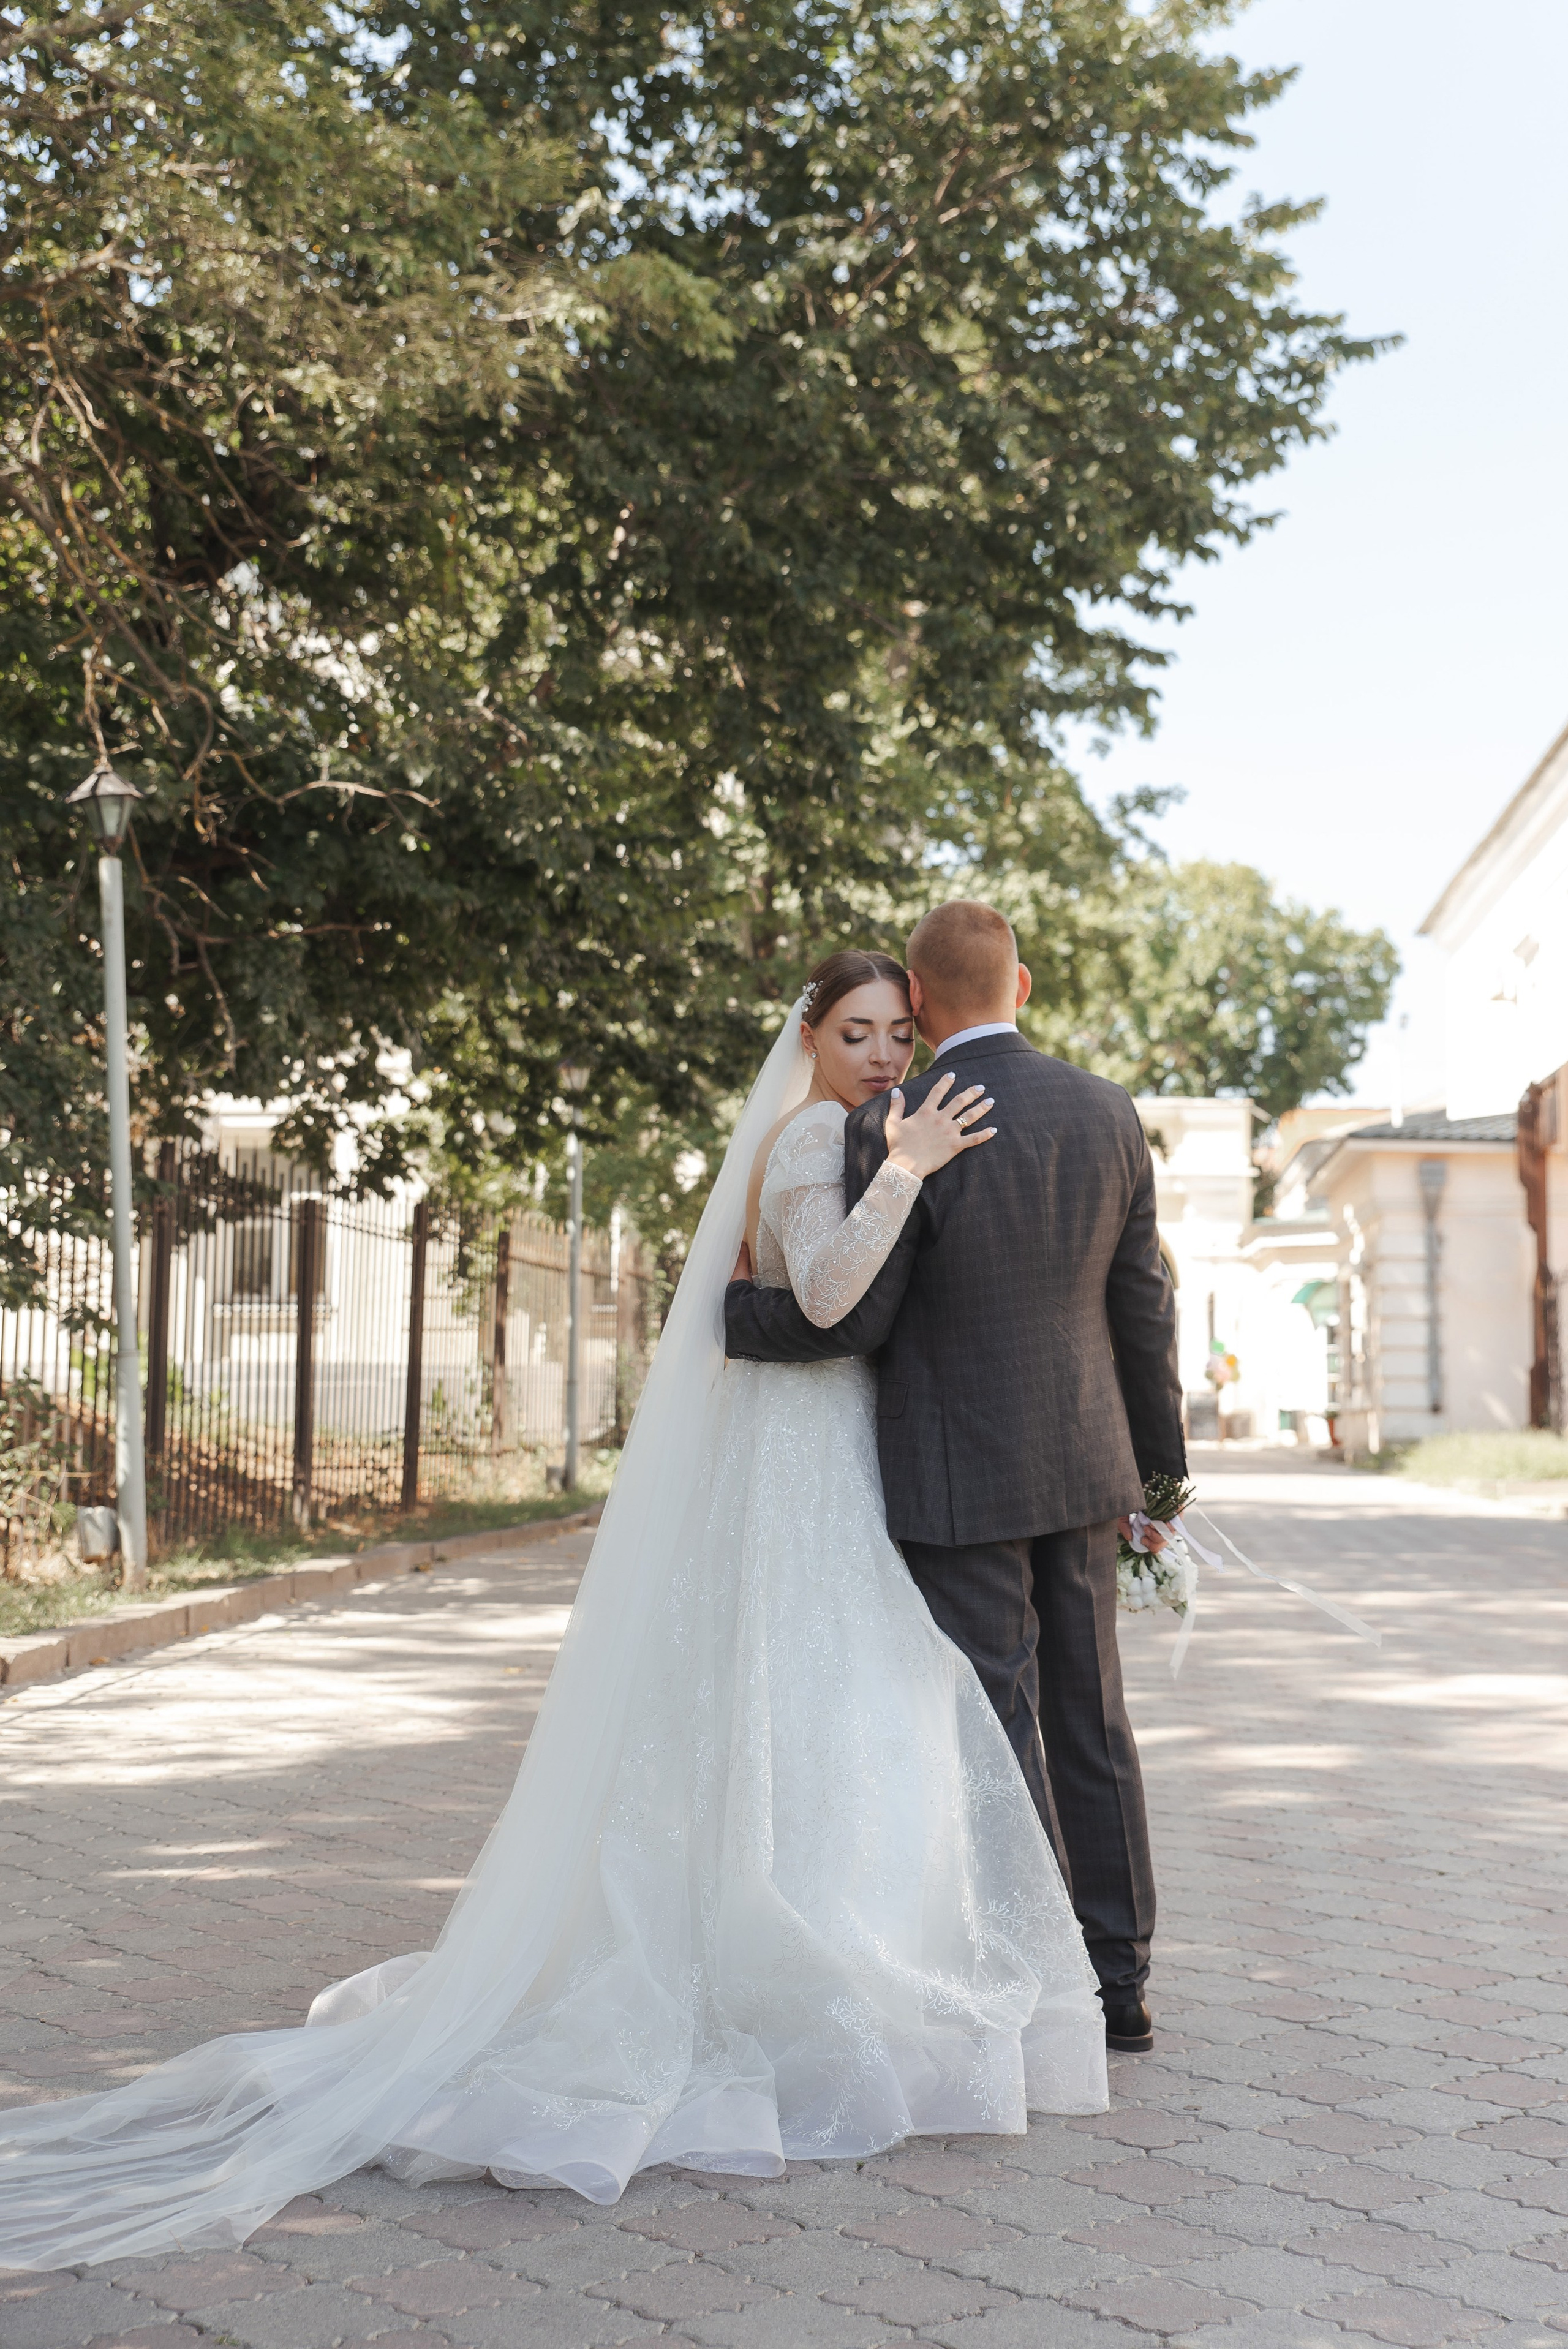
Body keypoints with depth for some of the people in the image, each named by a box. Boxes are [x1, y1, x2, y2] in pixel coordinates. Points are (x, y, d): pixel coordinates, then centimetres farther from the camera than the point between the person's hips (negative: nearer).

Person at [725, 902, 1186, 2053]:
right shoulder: (1108, 1111, 2)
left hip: (958, 1476, -5)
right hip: (1081, 1465, 5)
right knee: (1090, 1719, 13)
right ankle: (1120, 1980, 20)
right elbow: (1144, 1306, 5)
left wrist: (732, 1307, 5)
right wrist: (1159, 1464, 14)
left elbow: (854, 1318, -12)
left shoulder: (894, 1130, -14)